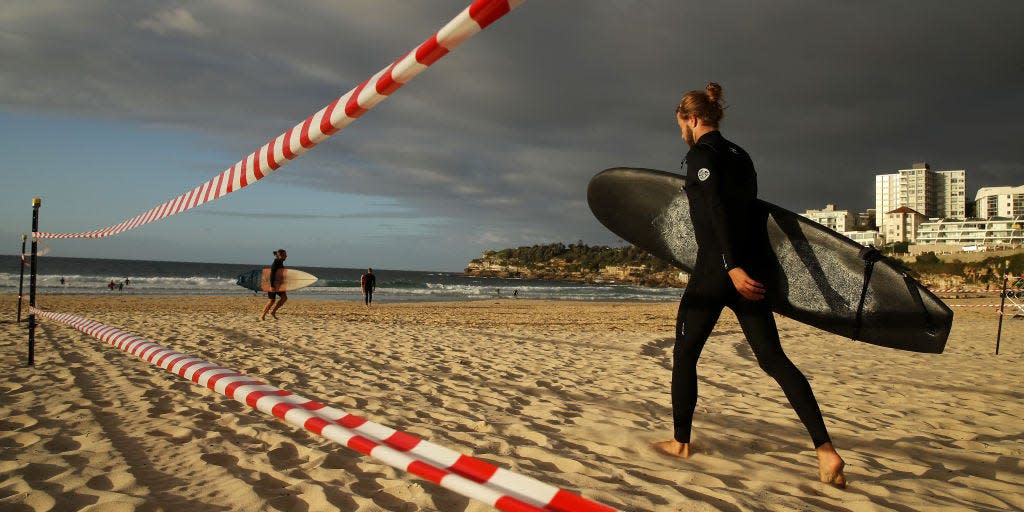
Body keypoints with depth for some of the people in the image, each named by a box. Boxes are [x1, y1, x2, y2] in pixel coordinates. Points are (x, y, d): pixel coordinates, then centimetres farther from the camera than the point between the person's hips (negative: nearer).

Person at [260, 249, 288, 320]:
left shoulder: (280, 263, 11)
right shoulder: (275, 263, -17)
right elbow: (272, 274, -24)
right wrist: (272, 286, -29)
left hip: (278, 284, 9)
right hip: (272, 284, -9)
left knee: (284, 297, -4)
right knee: (272, 301, -4)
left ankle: (273, 311, 4)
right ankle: (262, 316, 8)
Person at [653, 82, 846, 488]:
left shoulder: (700, 154, -6)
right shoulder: (740, 156, 18)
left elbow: (716, 211, -18)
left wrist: (733, 267, -26)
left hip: (717, 269, -8)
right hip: (753, 266, 8)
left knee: (684, 353, 9)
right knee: (772, 356, 3)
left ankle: (680, 442, 18)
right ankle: (825, 449, -9)